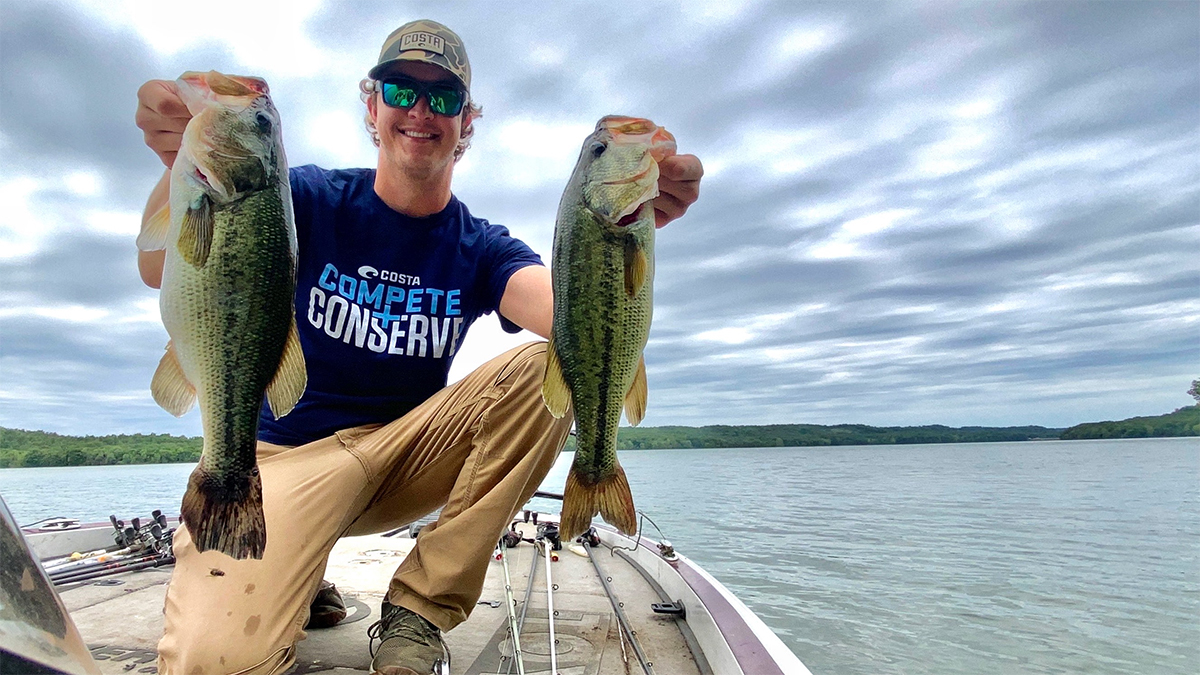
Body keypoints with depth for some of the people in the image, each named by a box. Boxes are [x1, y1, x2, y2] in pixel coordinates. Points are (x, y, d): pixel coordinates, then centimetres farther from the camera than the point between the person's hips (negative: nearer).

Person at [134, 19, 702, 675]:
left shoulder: (480, 249, 0)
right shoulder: (310, 199, -4)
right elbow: (163, 273, -18)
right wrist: (185, 168, -41)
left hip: (409, 452, 3)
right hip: (288, 450, -2)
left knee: (555, 365, -21)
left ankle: (420, 607, -14)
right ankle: (297, 579, 11)